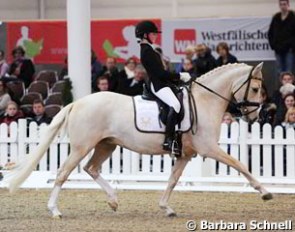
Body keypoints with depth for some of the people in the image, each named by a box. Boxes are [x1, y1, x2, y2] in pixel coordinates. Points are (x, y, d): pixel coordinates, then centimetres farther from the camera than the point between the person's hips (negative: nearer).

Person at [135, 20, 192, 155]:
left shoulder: (148, 49, 20)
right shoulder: (147, 51, -12)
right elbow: (160, 72, -17)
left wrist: (178, 77, 14)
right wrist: (179, 76, -10)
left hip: (161, 83, 11)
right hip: (157, 85, -11)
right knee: (175, 105, -31)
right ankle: (169, 140, -39)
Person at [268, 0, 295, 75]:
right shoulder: (276, 18, 9)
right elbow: (270, 33, 15)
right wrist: (273, 44, 5)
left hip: (289, 50, -5)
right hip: (278, 50, 5)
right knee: (280, 72, 9)